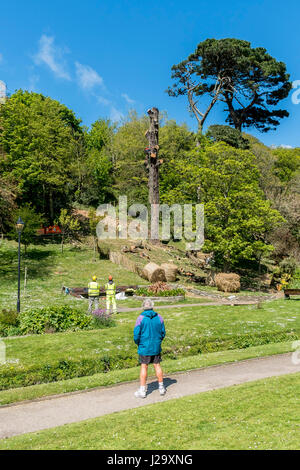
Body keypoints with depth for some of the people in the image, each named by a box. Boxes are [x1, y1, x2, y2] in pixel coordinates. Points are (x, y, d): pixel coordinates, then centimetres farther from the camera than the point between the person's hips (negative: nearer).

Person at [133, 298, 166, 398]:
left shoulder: (141, 318, -12)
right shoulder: (159, 318, -2)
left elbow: (136, 334, -11)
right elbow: (163, 333, 4)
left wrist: (138, 344, 8)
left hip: (144, 348, -3)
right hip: (156, 347, 3)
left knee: (144, 367, 5)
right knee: (157, 366, 13)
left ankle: (142, 391, 11)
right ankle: (161, 388, 23)